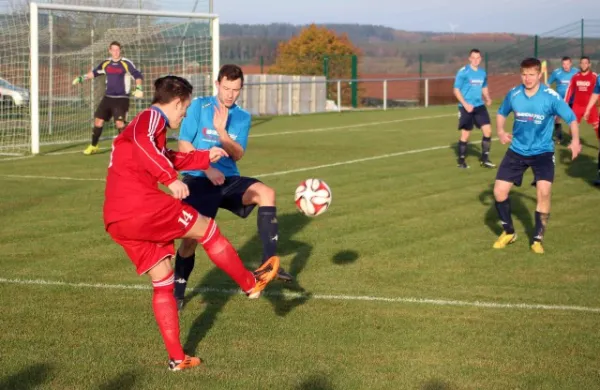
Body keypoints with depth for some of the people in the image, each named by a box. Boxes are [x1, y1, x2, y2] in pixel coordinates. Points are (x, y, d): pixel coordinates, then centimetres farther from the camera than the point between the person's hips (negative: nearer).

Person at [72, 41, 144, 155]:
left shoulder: (126, 63, -9)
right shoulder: (105, 64, 6)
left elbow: (138, 76, -11)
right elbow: (94, 72, 22)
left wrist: (138, 88, -26)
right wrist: (82, 78, 14)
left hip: (121, 98, -5)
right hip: (108, 97, 5)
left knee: (119, 123, -18)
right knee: (98, 120, 6)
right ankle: (93, 146, 22)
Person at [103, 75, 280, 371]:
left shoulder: (146, 123, 27)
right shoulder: (152, 117, -3)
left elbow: (170, 159, 42)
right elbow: (142, 144, -26)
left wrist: (206, 157, 43)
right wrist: (171, 179, -33)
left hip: (116, 222, 10)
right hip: (141, 205, -10)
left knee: (163, 283, 15)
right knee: (207, 229, 9)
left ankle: (177, 358, 16)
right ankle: (251, 283, 25)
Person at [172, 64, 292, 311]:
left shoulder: (243, 117, 8)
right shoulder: (199, 106, -1)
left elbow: (238, 155, -3)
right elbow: (183, 145, -5)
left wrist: (221, 130, -16)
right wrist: (207, 169, -15)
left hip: (229, 179, 3)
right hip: (198, 179, -3)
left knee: (266, 193, -23)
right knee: (192, 237, -9)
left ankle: (269, 262, -21)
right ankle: (178, 293, 14)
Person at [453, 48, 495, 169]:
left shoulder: (482, 73, 8)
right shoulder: (463, 72, -10)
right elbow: (456, 90, -10)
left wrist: (487, 98, 3)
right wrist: (465, 104, -19)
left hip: (479, 106, 5)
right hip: (466, 107, -5)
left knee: (487, 130, -3)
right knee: (465, 134, 1)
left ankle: (484, 159, 8)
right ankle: (461, 160, 15)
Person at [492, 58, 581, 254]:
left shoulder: (551, 96, -18)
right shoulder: (513, 94, -7)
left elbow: (571, 118, -13)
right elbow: (501, 113, 11)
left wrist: (575, 140, -30)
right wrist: (501, 132, -8)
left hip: (542, 151, -3)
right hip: (517, 150, 3)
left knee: (544, 192, -21)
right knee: (499, 191, -3)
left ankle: (538, 239, -1)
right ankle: (509, 232, 23)